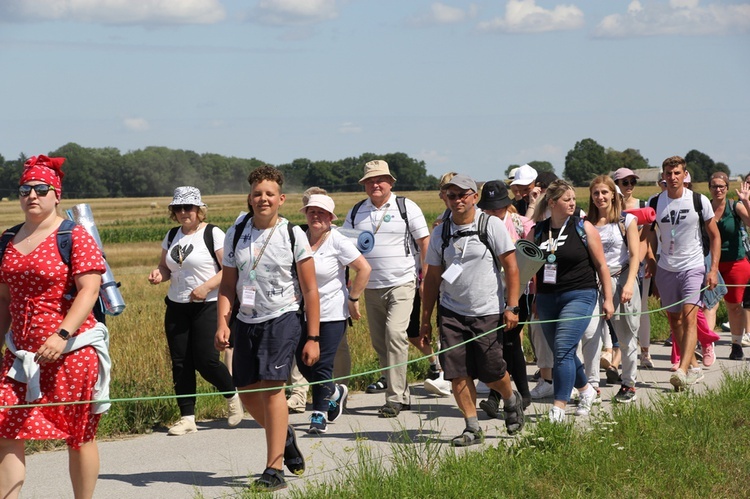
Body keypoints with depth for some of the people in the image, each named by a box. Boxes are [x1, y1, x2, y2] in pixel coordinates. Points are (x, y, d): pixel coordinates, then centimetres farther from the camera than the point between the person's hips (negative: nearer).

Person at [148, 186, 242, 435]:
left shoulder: (213, 234, -7)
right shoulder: (172, 236, 12)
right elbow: (164, 266, 21)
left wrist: (207, 286, -22)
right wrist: (158, 274, -2)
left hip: (207, 306, -6)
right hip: (177, 307, 6)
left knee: (206, 360, -10)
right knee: (180, 363, 2)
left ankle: (232, 397, 18)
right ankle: (187, 417, 8)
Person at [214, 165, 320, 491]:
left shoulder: (293, 235, -4)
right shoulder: (235, 235, 6)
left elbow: (310, 290, -2)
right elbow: (227, 285, 11)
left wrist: (313, 337, -6)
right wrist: (222, 324, -5)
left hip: (282, 318, -5)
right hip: (246, 320, 5)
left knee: (271, 386, -16)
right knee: (247, 392, 7)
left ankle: (274, 471, -12)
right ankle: (285, 435, 37)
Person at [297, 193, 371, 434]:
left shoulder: (337, 242, -11)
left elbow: (364, 269, -12)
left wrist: (353, 299, -12)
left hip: (332, 313, -5)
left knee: (322, 366, -6)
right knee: (303, 363, 7)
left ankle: (319, 415, 9)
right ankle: (335, 393, 33)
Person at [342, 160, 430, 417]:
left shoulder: (406, 207, 0)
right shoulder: (356, 212, 11)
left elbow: (424, 243, 2)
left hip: (401, 283, -5)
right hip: (371, 287, 5)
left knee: (395, 333, -19)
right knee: (379, 341, 7)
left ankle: (395, 396, -17)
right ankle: (402, 393, 19)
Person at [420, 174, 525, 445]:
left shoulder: (492, 225, -3)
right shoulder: (440, 233, 6)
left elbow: (511, 267, -3)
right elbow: (433, 278, 11)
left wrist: (512, 307, -10)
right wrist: (426, 320, 9)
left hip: (488, 313, -3)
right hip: (451, 313, 3)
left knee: (491, 371, 0)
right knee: (457, 372, -5)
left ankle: (512, 401, 32)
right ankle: (472, 428, 6)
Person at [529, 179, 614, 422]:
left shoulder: (583, 228, -1)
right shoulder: (537, 231, 6)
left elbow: (601, 265, 2)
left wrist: (608, 299, 0)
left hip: (579, 296, -4)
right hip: (546, 299, 4)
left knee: (563, 349, -17)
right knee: (562, 352, 12)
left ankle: (558, 408, -17)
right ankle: (586, 391, 36)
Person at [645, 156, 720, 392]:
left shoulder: (700, 201, -5)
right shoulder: (655, 202, 2)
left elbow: (714, 235, 2)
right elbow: (649, 231, 17)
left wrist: (714, 269, -6)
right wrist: (650, 259, 3)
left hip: (693, 268, -4)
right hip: (666, 269, 4)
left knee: (689, 318, -17)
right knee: (674, 321, 9)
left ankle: (682, 371, -27)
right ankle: (693, 367, 23)